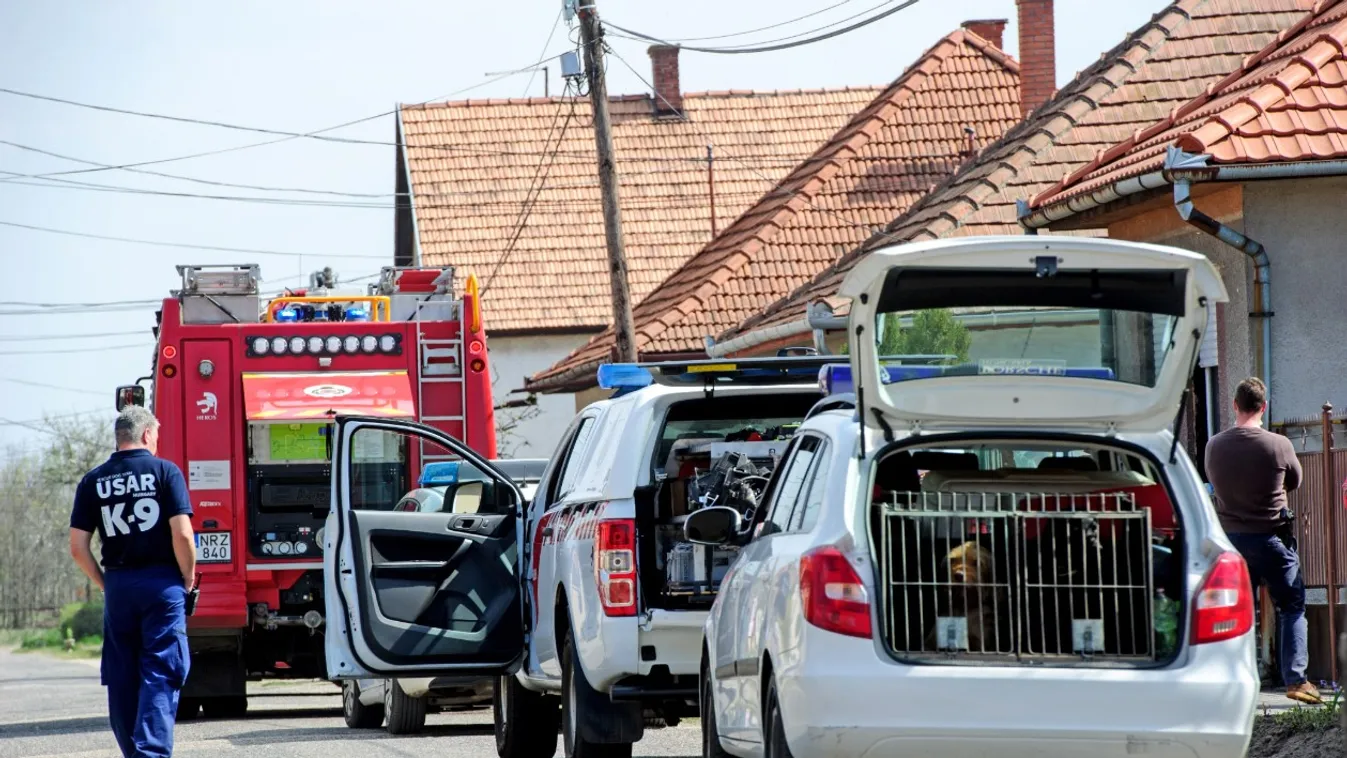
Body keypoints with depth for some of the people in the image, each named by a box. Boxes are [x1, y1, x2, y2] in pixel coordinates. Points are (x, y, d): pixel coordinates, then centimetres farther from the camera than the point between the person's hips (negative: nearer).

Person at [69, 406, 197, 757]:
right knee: (160, 674, -4)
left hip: (117, 586, 3)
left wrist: (106, 584, 14)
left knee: (121, 678, 11)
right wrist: (187, 580, 2)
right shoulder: (164, 471, -3)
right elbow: (182, 534, -12)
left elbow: (78, 547, 3)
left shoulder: (93, 481, 7)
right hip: (161, 582, -3)